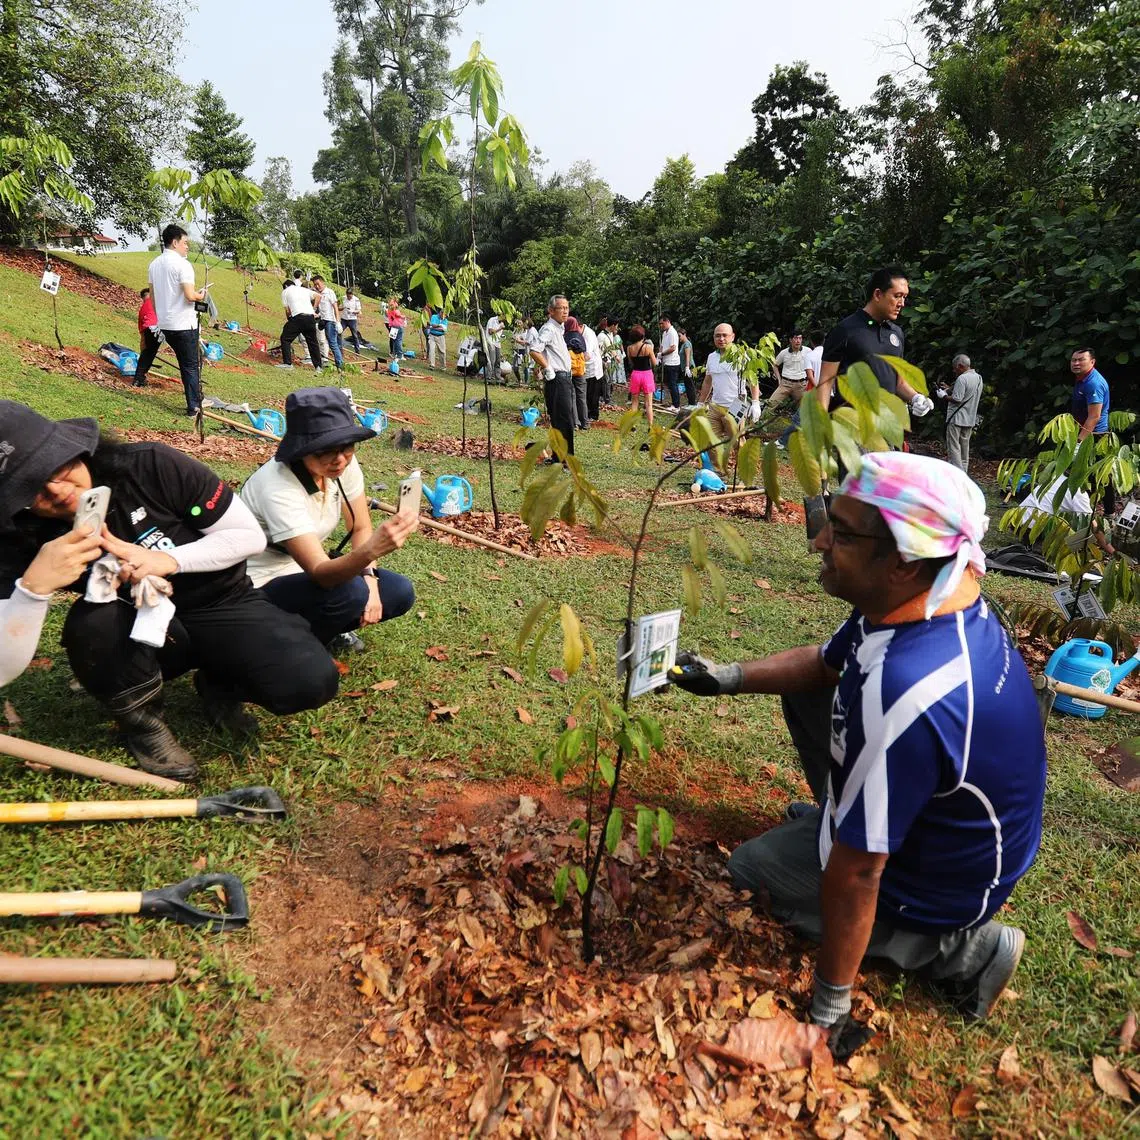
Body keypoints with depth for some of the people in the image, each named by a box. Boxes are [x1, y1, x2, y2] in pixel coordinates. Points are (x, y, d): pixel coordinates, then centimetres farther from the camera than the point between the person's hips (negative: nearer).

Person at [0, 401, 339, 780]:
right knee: (93, 619, -34)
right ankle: (142, 723, -4)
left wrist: (168, 560, -24)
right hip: (143, 630, 1)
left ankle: (219, 684, 8)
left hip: (223, 606, -1)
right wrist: (34, 585, -33)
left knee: (312, 680, -27)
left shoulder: (151, 466, -19)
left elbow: (251, 536, -12)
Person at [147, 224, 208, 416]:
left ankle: (195, 399, 25)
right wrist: (200, 295, -1)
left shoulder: (154, 264, 10)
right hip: (184, 324, -7)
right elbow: (190, 296, -22)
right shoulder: (182, 264, -15)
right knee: (191, 365, 2)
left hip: (165, 324, 8)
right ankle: (193, 407, 5)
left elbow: (152, 296, 15)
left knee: (184, 363, 19)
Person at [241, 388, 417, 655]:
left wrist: (369, 577, -18)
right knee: (349, 592, -33)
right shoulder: (277, 487, -34)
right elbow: (321, 573, -41)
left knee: (399, 592, -9)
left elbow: (360, 528, -1)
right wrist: (371, 550, -60)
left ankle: (323, 631, 11)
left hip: (306, 569, 7)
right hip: (259, 588, -7)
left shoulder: (345, 464, -14)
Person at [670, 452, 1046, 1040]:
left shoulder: (903, 693, -43)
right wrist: (725, 676, 3)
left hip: (943, 879, -7)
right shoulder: (934, 594, -14)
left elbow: (857, 874, -31)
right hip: (957, 814, 8)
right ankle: (847, 815, 26)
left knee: (747, 868, 12)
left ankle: (952, 948, 5)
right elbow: (822, 663, 7)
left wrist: (828, 1006, -17)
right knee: (804, 695, 11)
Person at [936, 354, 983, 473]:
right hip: (970, 419, 9)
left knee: (954, 447, -5)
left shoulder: (962, 378, -17)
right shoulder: (978, 378, 11)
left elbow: (957, 399, -20)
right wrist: (949, 390, 13)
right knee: (965, 447, 14)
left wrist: (944, 396, -5)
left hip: (956, 418, -9)